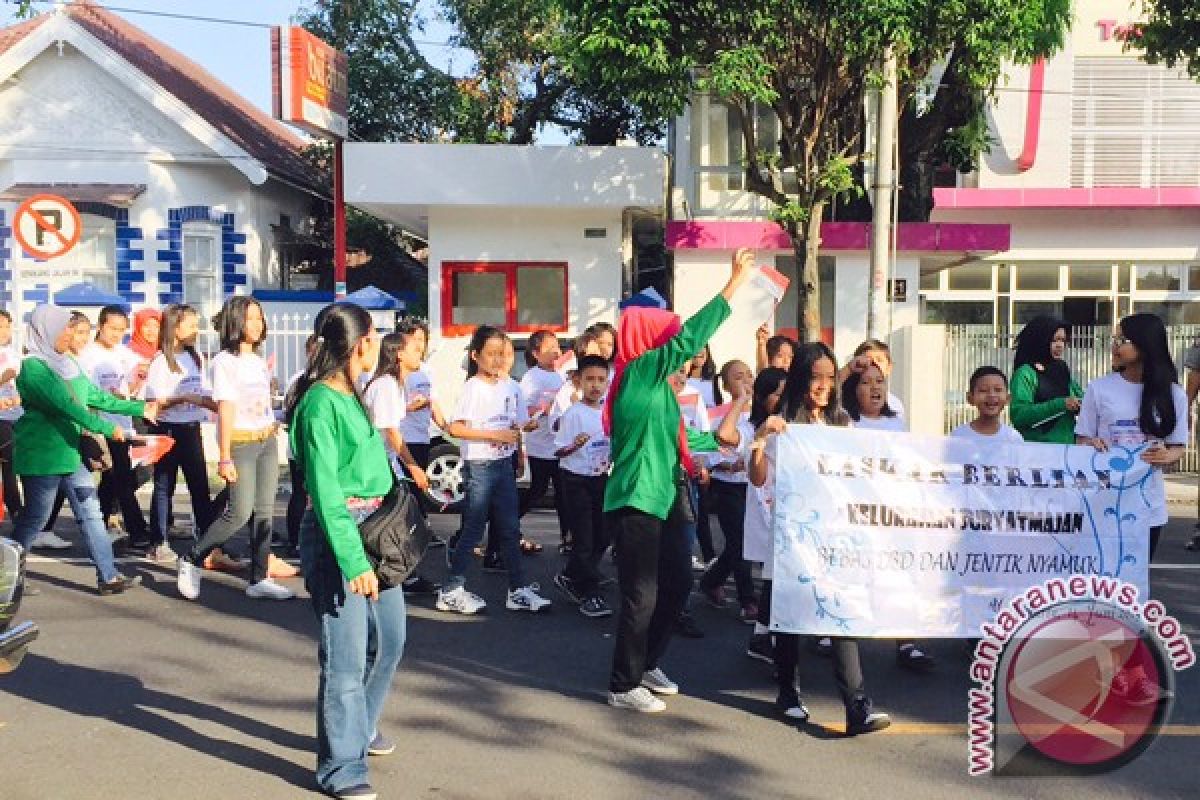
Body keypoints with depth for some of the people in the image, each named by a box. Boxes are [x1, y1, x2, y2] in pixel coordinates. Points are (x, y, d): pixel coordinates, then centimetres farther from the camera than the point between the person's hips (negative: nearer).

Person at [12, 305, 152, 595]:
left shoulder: (67, 363, 9)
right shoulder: (33, 367, -16)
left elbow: (96, 396, 16)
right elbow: (65, 405, -25)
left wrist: (140, 408, 17)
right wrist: (106, 428, -25)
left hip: (69, 453, 8)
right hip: (40, 457, -8)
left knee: (91, 513, 5)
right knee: (35, 517, 3)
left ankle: (108, 576, 8)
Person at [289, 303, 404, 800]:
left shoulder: (351, 395, 9)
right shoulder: (320, 404, -16)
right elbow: (326, 492, -20)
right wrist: (352, 561, -23)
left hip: (376, 529, 9)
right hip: (338, 535, -9)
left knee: (388, 640, 18)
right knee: (346, 656, -1)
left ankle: (360, 727, 40)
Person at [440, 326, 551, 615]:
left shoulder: (511, 386, 6)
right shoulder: (473, 387, -11)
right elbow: (455, 428, -18)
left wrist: (510, 437, -4)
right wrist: (494, 434, -21)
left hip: (504, 464, 6)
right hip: (479, 465, -6)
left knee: (509, 529, 10)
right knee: (473, 529, 0)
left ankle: (518, 589, 17)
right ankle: (452, 590, 11)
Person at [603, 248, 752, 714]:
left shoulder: (655, 384, 13)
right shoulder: (638, 373, -13)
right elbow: (691, 339, -21)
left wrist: (717, 440, 35)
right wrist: (735, 282, -18)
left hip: (664, 498, 10)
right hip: (636, 501, -10)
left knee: (678, 583, 15)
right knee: (642, 596, -2)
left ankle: (647, 664, 32)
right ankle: (624, 686, 12)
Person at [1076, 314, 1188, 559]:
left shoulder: (1173, 395, 2)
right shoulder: (1098, 389, -1)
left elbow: (1178, 447, 8)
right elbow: (1082, 440, 3)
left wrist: (1166, 456, -14)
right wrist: (1092, 446, -19)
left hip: (1149, 505, 2)